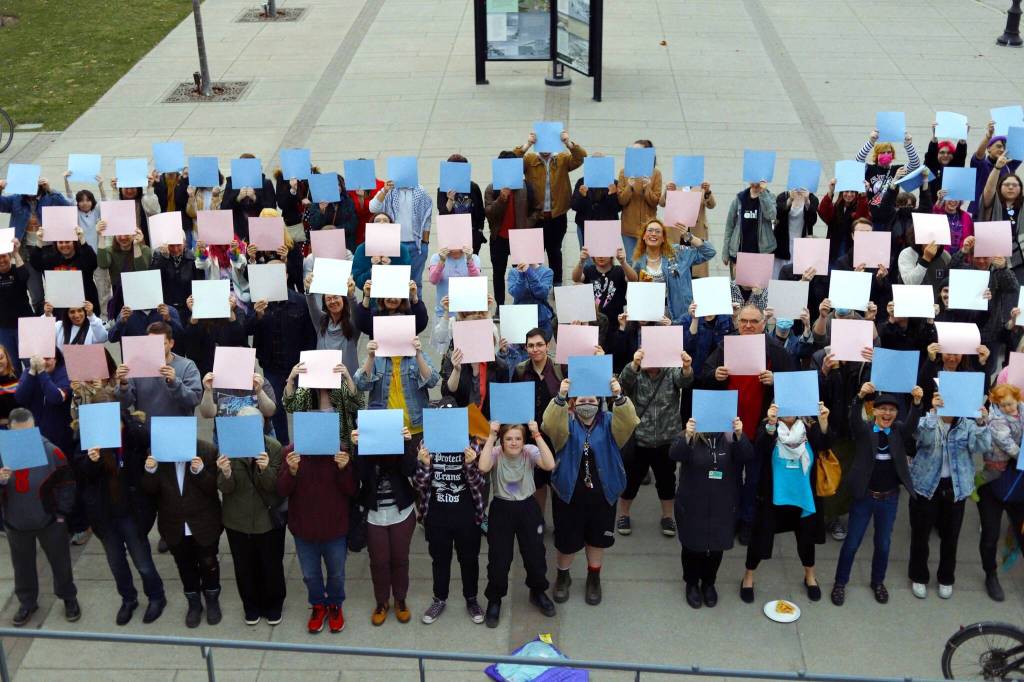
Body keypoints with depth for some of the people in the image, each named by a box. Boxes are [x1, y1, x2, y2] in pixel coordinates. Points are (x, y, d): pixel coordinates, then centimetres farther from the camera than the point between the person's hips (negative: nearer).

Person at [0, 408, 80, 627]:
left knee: (60, 562, 13)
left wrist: (61, 513, -6)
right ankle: (27, 602, 38)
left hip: (49, 521, -2)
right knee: (22, 566, 18)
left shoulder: (51, 452, -16)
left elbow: (66, 485, -7)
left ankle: (69, 598, 33)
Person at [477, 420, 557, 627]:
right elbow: (483, 468, -35)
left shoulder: (530, 452, -11)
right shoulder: (495, 453, -13)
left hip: (528, 508, 1)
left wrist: (537, 435, -32)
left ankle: (538, 592, 39)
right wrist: (491, 436, -33)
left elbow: (550, 465, -30)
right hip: (501, 509, -1)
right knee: (498, 559, 3)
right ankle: (494, 600, 26)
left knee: (535, 554, 11)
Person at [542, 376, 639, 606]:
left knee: (597, 539, 16)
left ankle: (594, 578, 38)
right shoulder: (566, 423, -6)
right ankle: (562, 576, 36)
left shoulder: (608, 422, -4)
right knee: (567, 541, 10)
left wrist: (619, 397, -42)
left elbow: (628, 422, -25)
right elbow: (550, 424, -29)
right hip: (569, 495, -1)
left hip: (603, 495, 1)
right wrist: (560, 397, -44)